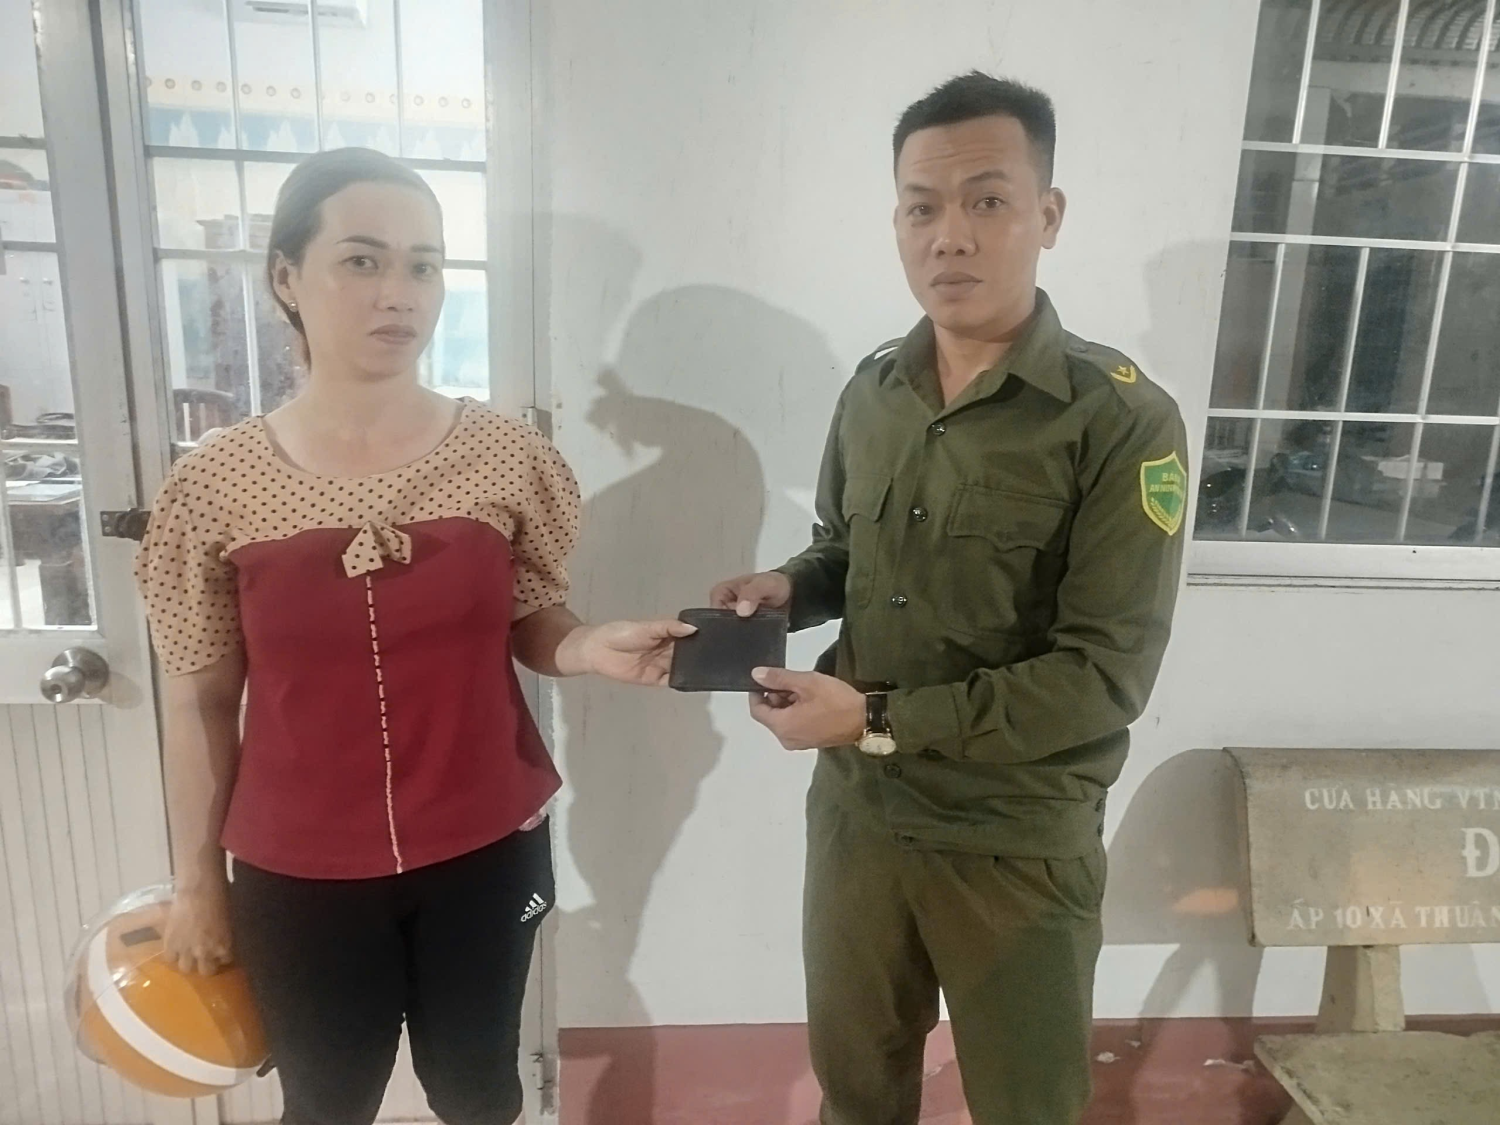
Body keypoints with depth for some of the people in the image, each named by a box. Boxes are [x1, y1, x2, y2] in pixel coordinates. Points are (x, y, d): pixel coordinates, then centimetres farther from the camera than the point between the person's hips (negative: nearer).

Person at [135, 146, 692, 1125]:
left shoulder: (507, 456, -9)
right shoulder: (218, 484, -9)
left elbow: (533, 630, 1)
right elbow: (200, 700, -1)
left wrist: (595, 648, -21)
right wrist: (196, 881, 4)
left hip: (487, 853, 0)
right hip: (298, 875, 0)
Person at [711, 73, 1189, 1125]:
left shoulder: (1124, 422, -17)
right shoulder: (871, 391, 0)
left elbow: (1104, 676, -20)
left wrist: (878, 719, -24)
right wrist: (788, 588, -8)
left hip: (1020, 844, -4)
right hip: (856, 811, 5)